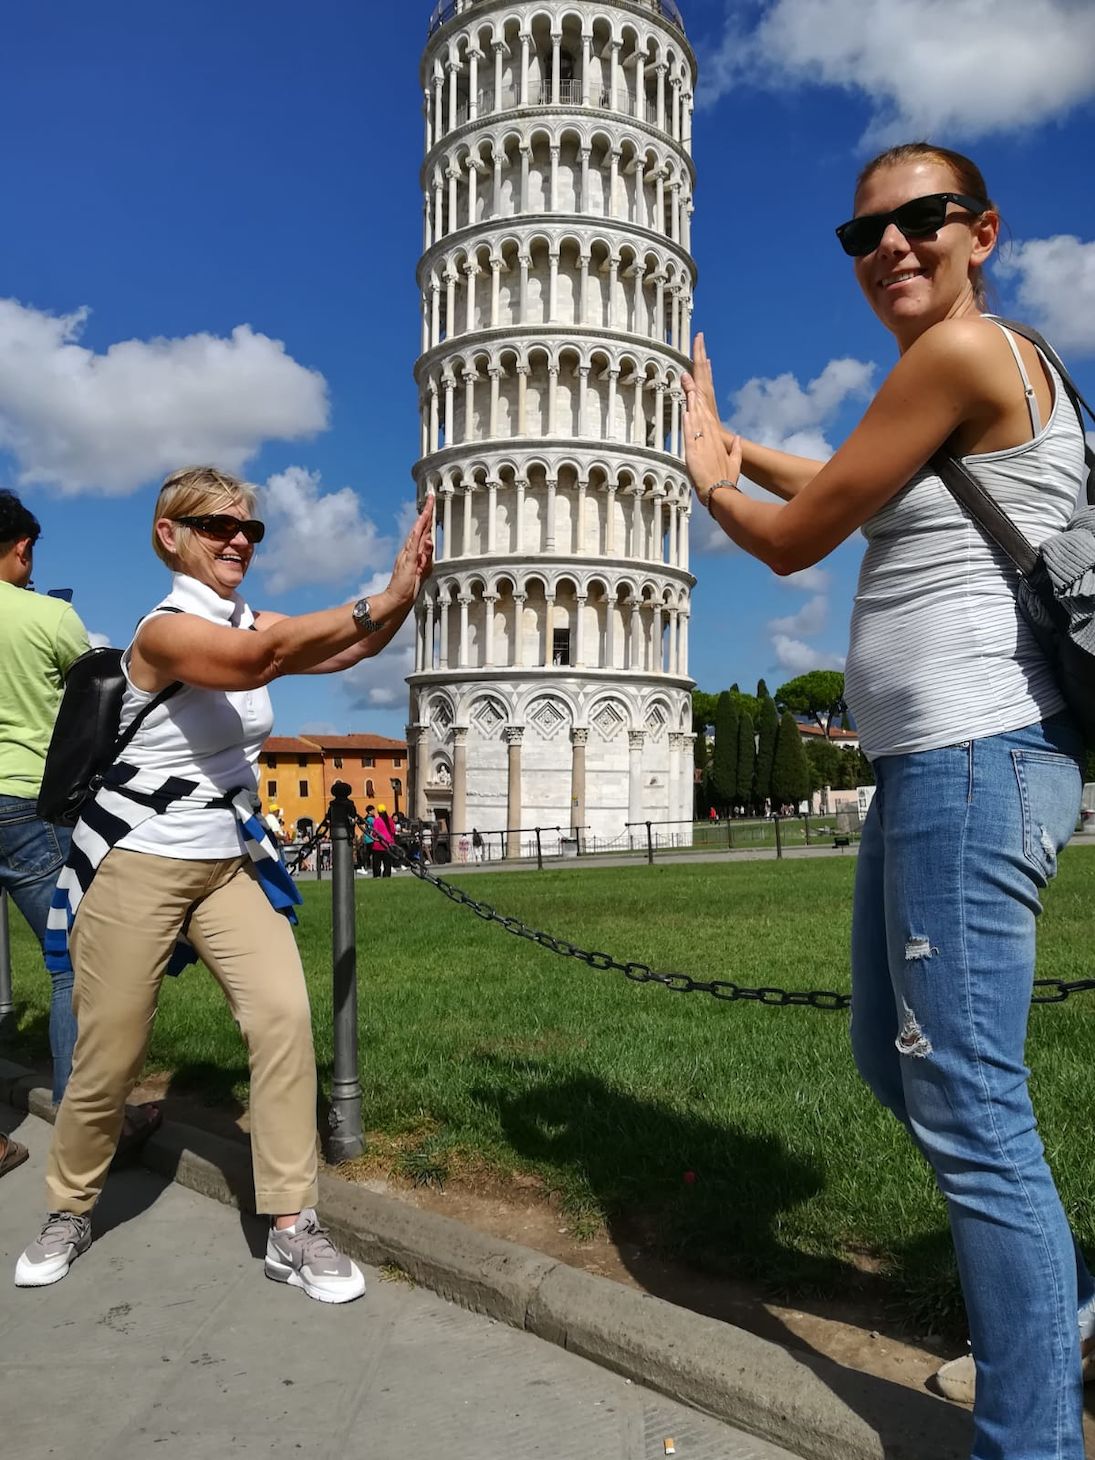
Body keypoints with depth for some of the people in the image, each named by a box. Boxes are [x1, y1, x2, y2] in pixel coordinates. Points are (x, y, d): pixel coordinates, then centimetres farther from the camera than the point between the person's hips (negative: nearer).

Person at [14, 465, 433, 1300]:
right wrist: (380, 601, -45)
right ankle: (70, 1213, 32)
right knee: (110, 1054, 5)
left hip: (229, 862, 6)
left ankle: (292, 1229, -2)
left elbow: (345, 650, -12)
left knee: (284, 1013, -11)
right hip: (135, 865, -6)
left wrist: (403, 594, -31)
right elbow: (258, 661, -39)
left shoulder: (251, 624, 4)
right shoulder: (164, 631, -18)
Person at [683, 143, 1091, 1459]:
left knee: (967, 1109, -6)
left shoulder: (961, 350, -10)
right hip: (932, 768, 11)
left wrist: (705, 474, 13)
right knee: (891, 1060, 20)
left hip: (976, 759, -11)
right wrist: (736, 448, 42)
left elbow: (793, 540, -7)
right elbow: (866, 498, 36)